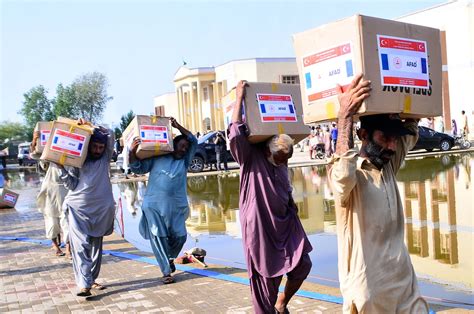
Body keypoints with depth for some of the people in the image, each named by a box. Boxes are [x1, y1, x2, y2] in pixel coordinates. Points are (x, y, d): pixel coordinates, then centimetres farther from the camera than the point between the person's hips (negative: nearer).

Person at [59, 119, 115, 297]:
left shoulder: (105, 158, 10)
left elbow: (110, 135, -1)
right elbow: (71, 185, 2)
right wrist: (62, 168, -9)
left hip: (100, 209, 3)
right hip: (78, 208, -2)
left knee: (96, 246, 9)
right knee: (80, 246, -11)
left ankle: (92, 279, 19)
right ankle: (84, 284, -16)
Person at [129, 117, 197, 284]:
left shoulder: (184, 161, 16)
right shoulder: (156, 158, 9)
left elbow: (194, 140, 12)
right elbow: (138, 168, 8)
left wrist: (178, 126, 6)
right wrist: (133, 151, -8)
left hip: (176, 205, 3)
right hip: (154, 204, -2)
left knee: (180, 236, -1)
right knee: (159, 237, -3)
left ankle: (170, 258, 30)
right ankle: (167, 272, 5)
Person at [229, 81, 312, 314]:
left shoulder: (282, 162, 7)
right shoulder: (250, 157, -13)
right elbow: (236, 134, -31)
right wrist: (240, 98, -27)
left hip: (285, 223, 7)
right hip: (260, 226, -6)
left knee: (302, 264, 7)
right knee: (265, 276, 2)